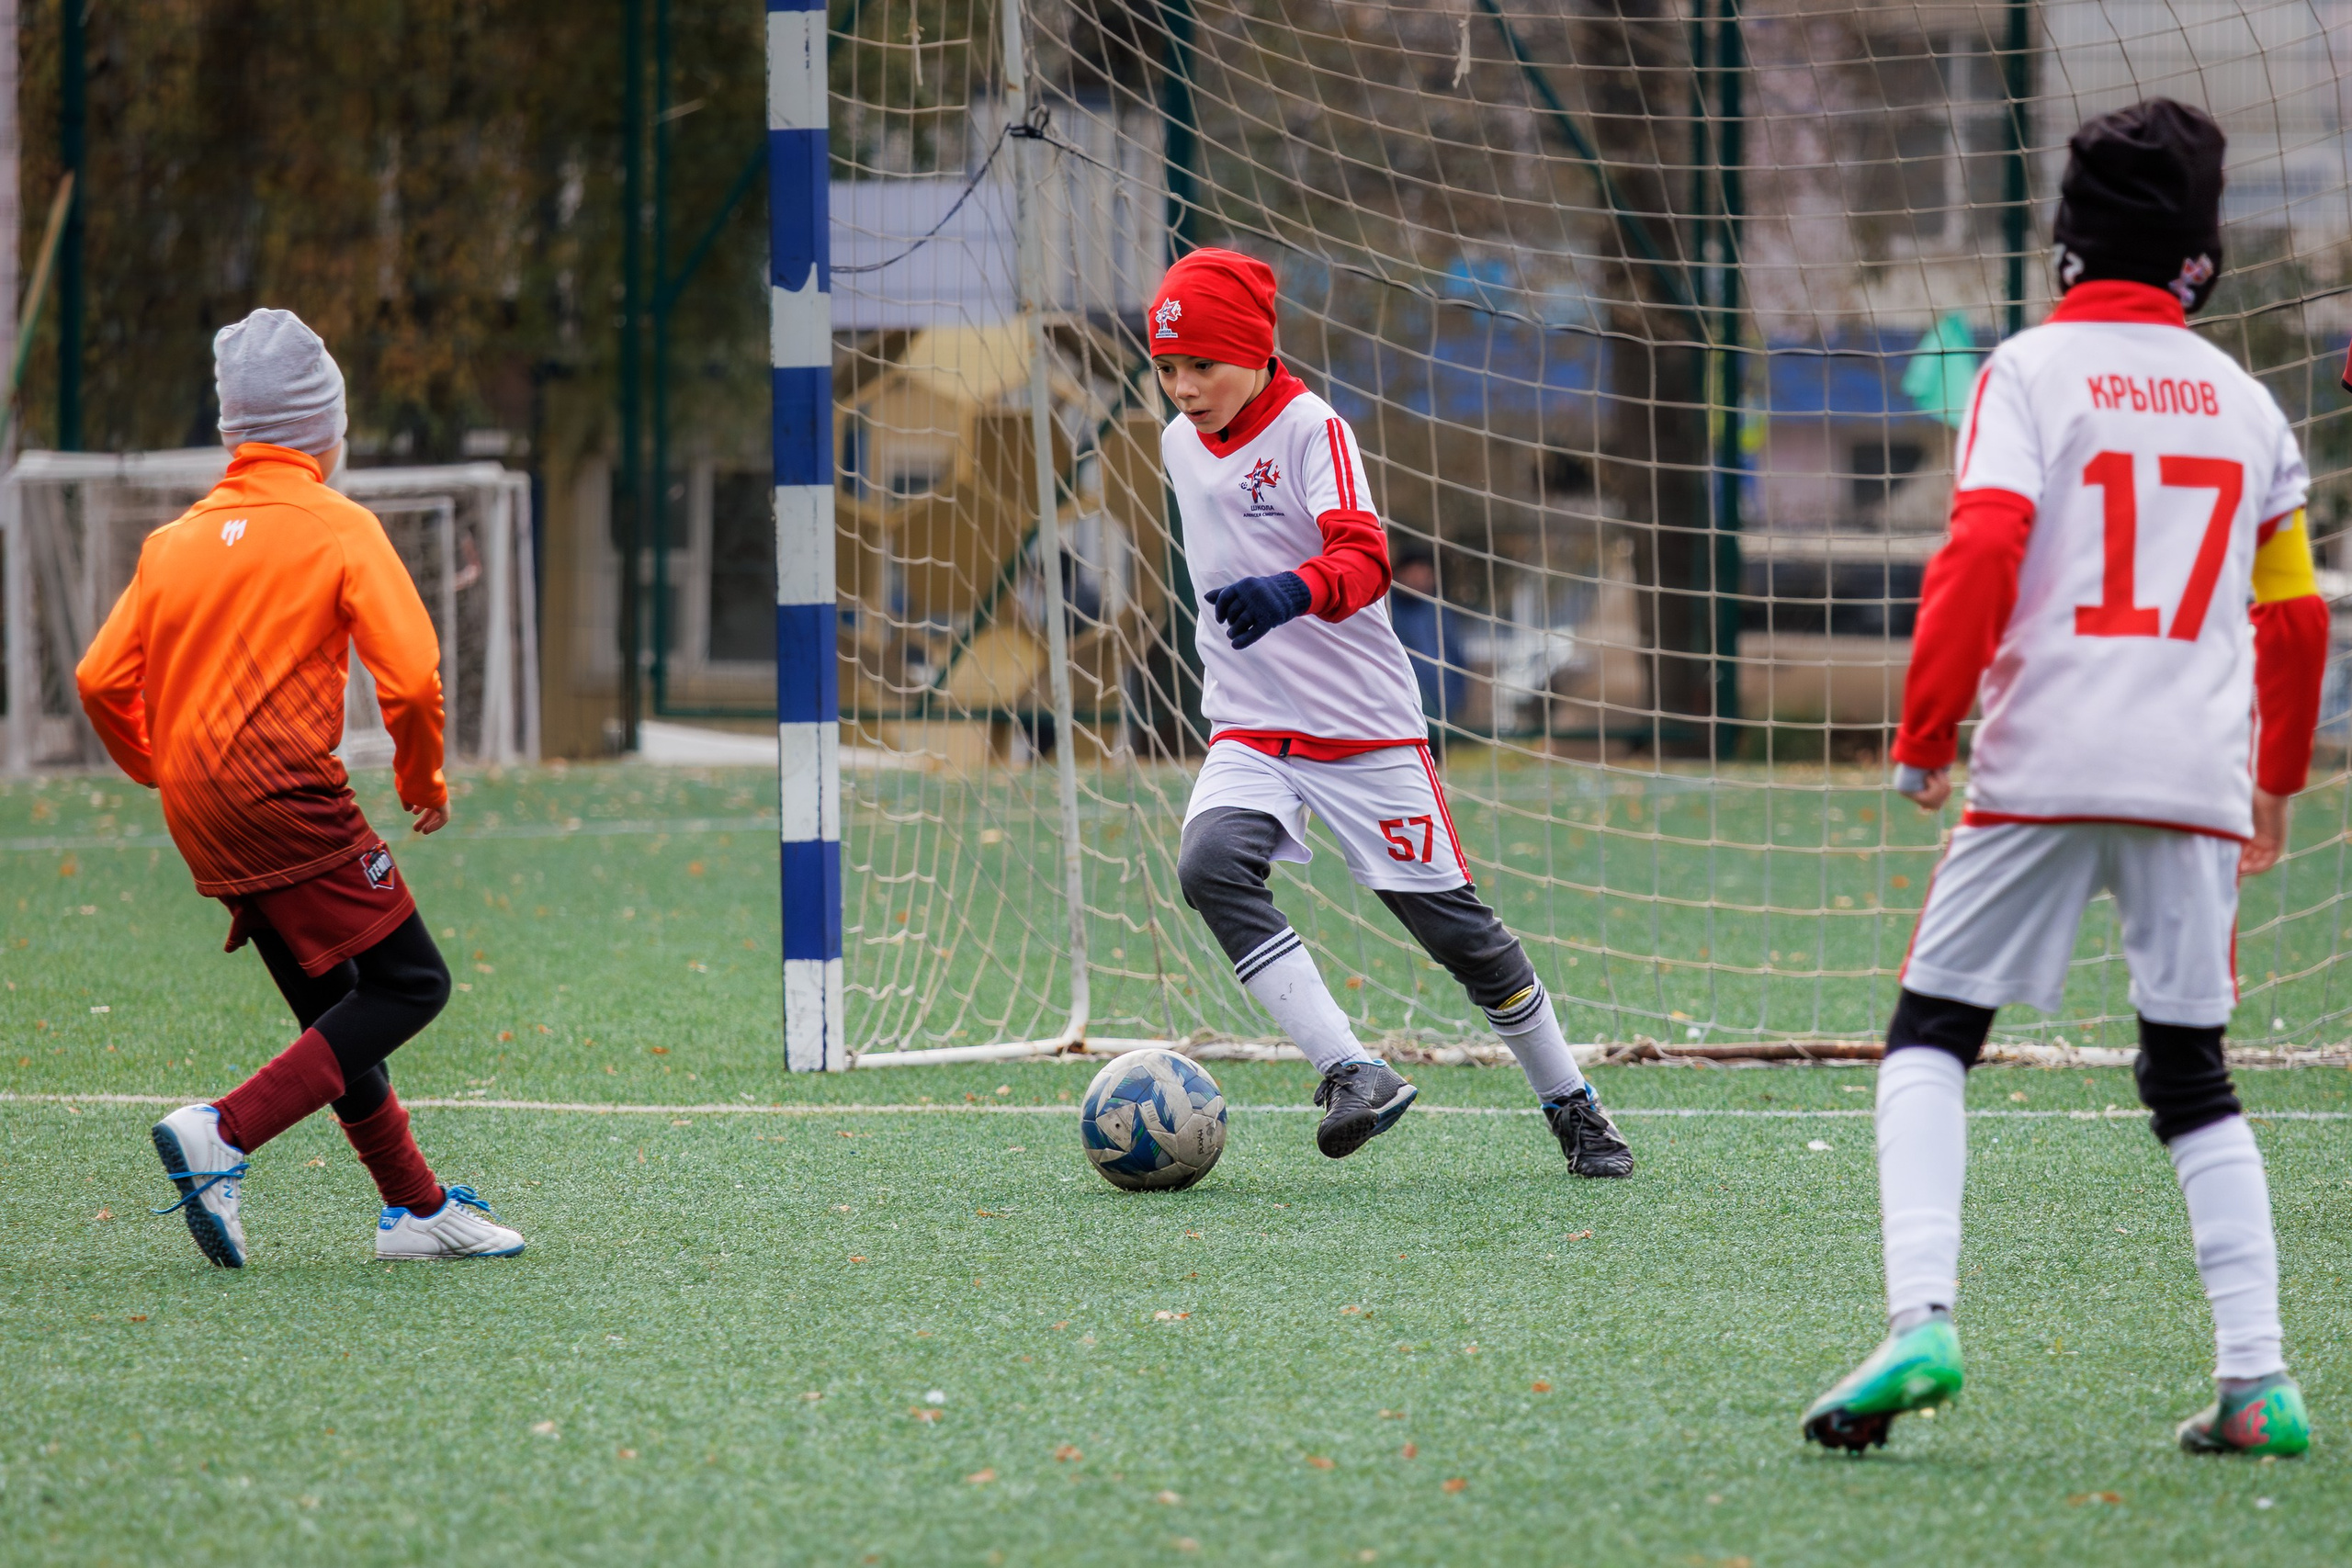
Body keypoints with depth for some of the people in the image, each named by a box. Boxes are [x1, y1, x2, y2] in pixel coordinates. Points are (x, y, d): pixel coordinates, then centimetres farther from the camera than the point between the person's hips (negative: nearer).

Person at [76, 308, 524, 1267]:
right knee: (408, 983, -6)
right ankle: (223, 1135, -19)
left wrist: (162, 772, 27)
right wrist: (423, 783, 5)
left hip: (202, 816, 8)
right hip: (287, 795, -8)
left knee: (336, 1011, 15)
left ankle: (415, 1208, 15)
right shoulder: (339, 529, -4)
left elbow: (101, 682, 10)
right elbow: (412, 677, -12)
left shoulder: (175, 539, 12)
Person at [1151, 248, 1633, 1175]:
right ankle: (1354, 1075, -31)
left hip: (1362, 728, -5)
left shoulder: (1312, 430, -12)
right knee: (1211, 865, -26)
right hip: (1249, 731, 5)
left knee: (1453, 924, 1)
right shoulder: (1180, 445, 8)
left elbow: (1364, 558, -29)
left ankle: (1571, 1107, 20)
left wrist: (1292, 593, -48)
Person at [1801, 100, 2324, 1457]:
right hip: (2197, 776, 4)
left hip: (2045, 771, -4)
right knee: (2192, 1072, 12)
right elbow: (2296, 616, 18)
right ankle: (2258, 1379, 3)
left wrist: (1925, 735, -3)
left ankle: (1923, 1315, -17)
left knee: (1931, 1036, 3)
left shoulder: (2033, 372, -1)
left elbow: (1981, 557, -13)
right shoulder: (2245, 402, 13)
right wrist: (2277, 785, 31)